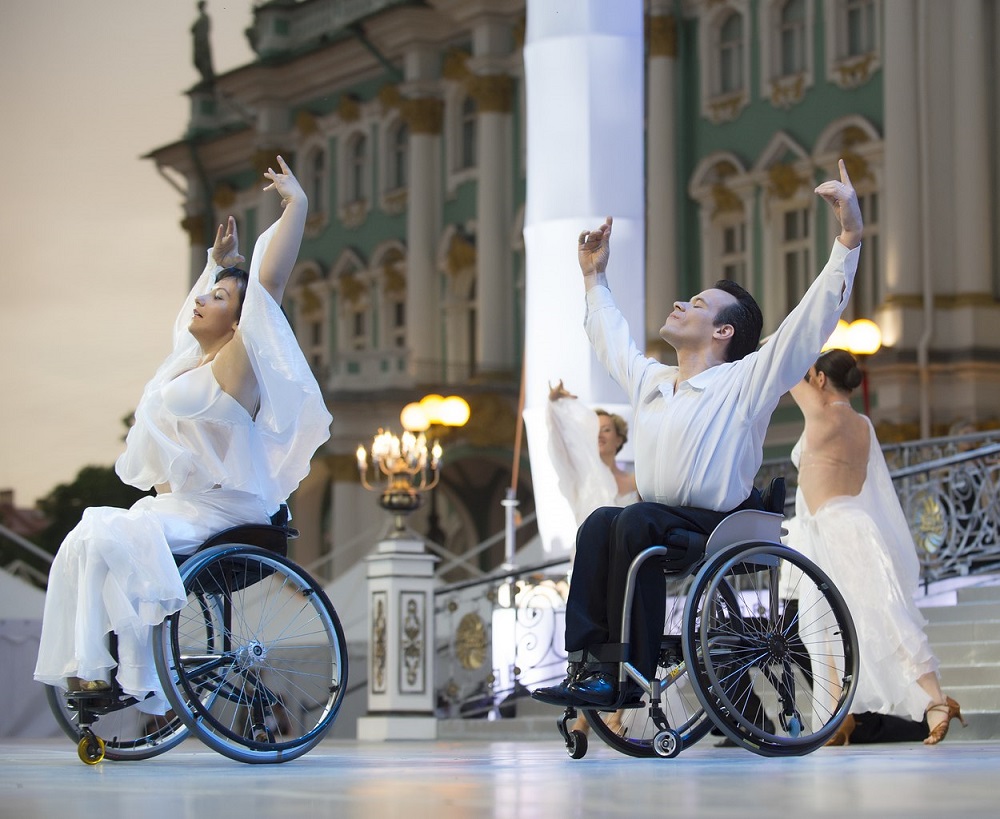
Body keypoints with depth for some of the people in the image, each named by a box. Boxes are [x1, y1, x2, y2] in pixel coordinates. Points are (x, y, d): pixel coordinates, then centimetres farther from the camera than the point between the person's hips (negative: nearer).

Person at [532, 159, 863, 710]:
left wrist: (849, 239, -20)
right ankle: (587, 661, -32)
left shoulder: (743, 383, -3)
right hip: (661, 519, 6)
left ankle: (627, 674, -32)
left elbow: (813, 318, -12)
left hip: (726, 529, -6)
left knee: (637, 522, -32)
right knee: (598, 524, -24)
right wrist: (594, 278, 46)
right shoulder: (650, 381, 17)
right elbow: (611, 339, 38)